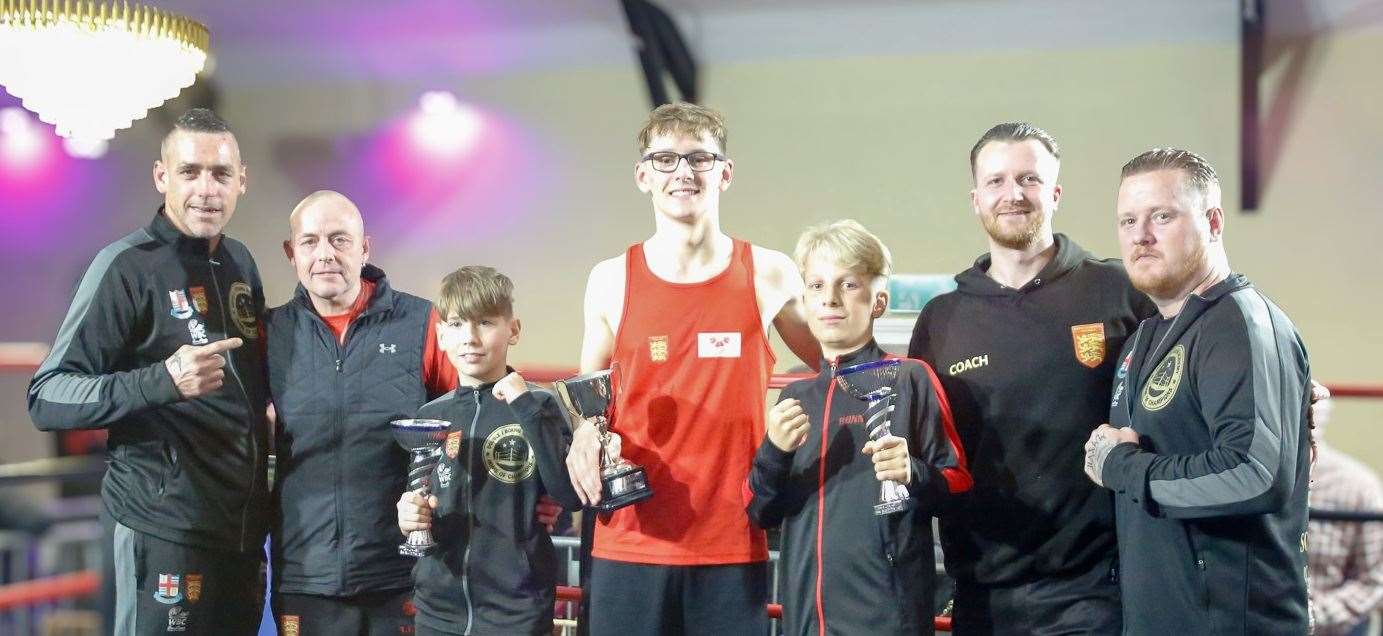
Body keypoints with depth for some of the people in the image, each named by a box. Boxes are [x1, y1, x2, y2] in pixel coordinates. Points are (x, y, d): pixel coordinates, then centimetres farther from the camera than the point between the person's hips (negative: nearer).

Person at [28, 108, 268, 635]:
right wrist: (164, 380, -29)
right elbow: (47, 399, -16)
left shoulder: (240, 263, 9)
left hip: (244, 526, 7)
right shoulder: (127, 265, -11)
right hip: (166, 526, -7)